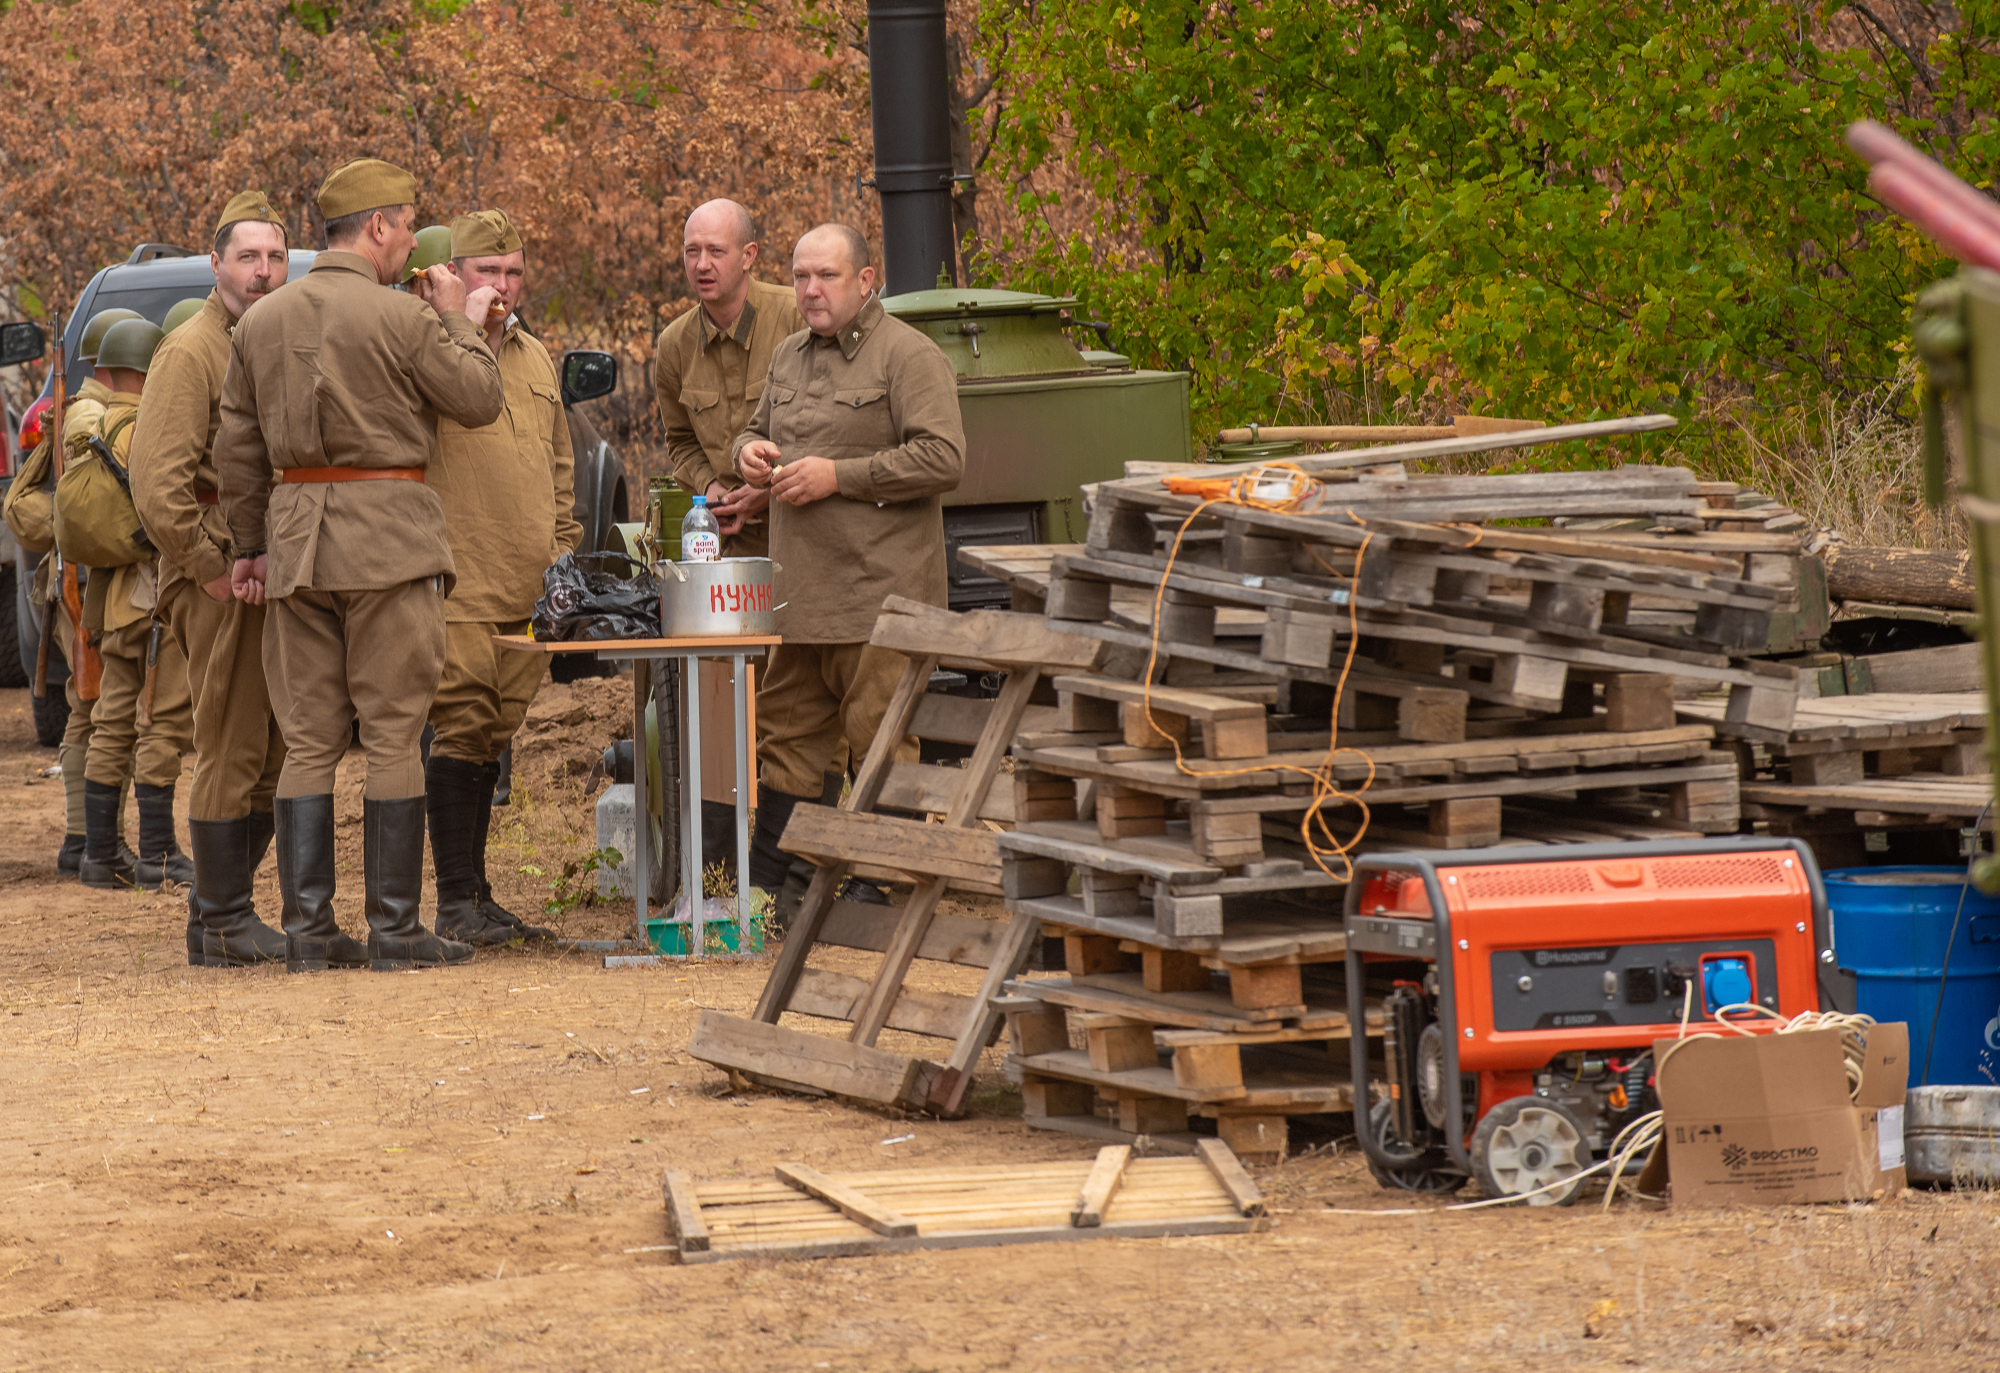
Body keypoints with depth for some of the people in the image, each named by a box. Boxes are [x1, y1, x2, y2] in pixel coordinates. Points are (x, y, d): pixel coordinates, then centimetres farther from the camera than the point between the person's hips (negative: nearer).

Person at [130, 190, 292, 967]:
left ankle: (222, 916, 19)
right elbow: (158, 482, -19)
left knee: (267, 757, 11)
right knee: (230, 753, -7)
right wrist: (211, 570, -18)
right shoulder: (192, 351, -10)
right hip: (221, 588, -9)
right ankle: (224, 927, -3)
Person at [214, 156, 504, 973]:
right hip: (388, 539, -5)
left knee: (308, 743, 8)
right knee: (393, 738, -1)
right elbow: (479, 401, -2)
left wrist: (248, 545, 19)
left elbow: (238, 448, 12)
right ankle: (394, 929, -1)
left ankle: (307, 930, 6)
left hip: (294, 541, 5)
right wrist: (461, 322, 12)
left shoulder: (261, 322, 8)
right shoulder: (403, 318, -10)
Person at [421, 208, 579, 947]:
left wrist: (565, 560, 22)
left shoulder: (536, 358, 20)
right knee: (462, 733, -9)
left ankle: (476, 898, 16)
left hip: (528, 594, 7)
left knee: (493, 741, 11)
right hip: (455, 586, -7)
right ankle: (457, 901, -6)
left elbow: (560, 468, 26)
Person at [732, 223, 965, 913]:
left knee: (879, 747, -4)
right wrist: (750, 452, 7)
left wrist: (838, 476, -16)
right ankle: (761, 892, 14)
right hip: (799, 591, 8)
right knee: (786, 739, 10)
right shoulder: (790, 357, 18)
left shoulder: (908, 357, -7)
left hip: (878, 595, -8)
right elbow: (757, 430, 32)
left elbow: (942, 459, -16)